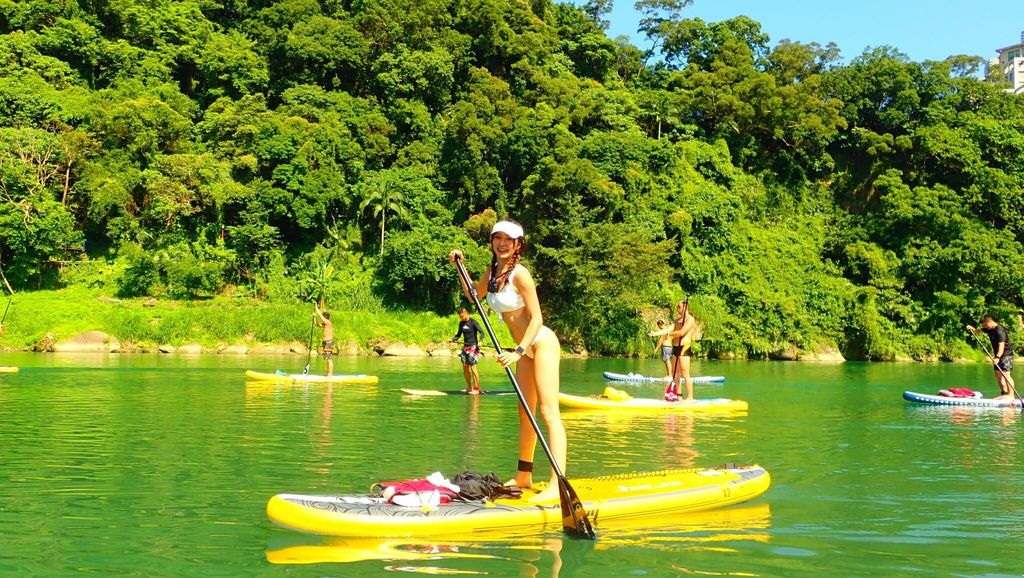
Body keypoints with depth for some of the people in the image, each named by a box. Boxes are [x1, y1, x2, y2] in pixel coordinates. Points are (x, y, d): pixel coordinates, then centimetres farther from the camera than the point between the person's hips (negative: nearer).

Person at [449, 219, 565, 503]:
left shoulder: (519, 273, -17)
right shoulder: (493, 270, 7)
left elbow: (537, 317, -19)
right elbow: (474, 294, 28)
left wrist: (518, 351, -25)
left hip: (541, 343, -9)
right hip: (525, 349, 9)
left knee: (548, 411, -14)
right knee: (525, 414, 15)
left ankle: (558, 483, -19)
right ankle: (524, 475, 25)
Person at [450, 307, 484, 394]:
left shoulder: (473, 322, -8)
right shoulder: (461, 323, 10)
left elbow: (481, 332, -14)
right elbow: (458, 335, 18)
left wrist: (480, 341, -31)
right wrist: (452, 339, -1)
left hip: (473, 346, -6)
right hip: (465, 347, 6)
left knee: (473, 367, -12)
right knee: (465, 368, 5)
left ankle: (476, 388, -6)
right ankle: (469, 387, 18)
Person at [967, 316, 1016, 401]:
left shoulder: (1000, 330, -22)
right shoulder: (989, 329, 7)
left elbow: (1001, 345, -29)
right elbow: (978, 331, 18)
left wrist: (997, 357, -38)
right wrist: (972, 329, -5)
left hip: (1006, 353, -10)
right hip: (998, 354, 10)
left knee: (1005, 374, -16)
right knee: (998, 373, 8)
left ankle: (1011, 395, -17)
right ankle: (1004, 393, 15)